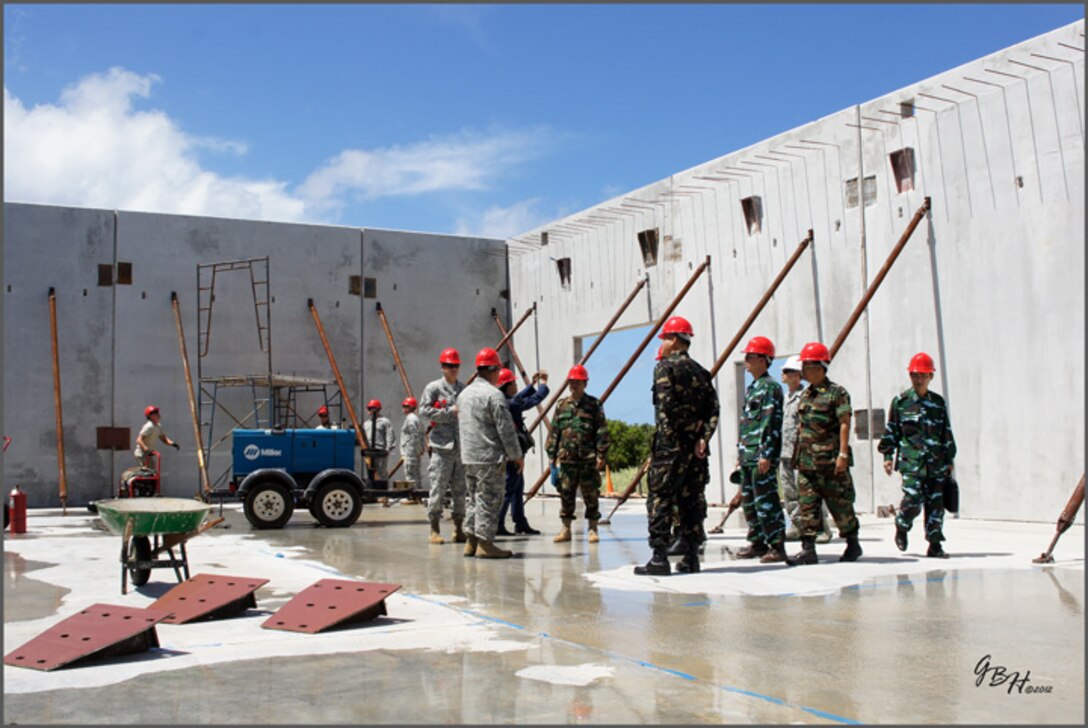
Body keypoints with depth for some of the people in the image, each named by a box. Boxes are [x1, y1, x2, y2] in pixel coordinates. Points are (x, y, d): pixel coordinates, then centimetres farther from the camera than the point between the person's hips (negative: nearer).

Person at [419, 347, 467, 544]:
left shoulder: (464, 389, 15)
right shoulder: (433, 388, 1)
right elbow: (424, 410, -9)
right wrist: (450, 411, -12)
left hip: (462, 446, 5)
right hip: (442, 447, -5)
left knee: (460, 489, 8)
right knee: (438, 488, -4)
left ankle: (458, 529, 15)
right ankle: (434, 530, 4)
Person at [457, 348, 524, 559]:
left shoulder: (464, 394, 14)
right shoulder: (493, 394, -13)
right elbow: (506, 429, -14)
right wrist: (517, 455, -5)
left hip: (468, 456, 9)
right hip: (489, 457, -9)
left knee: (472, 498, 14)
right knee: (489, 499, -5)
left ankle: (471, 541, 17)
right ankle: (485, 543, -4)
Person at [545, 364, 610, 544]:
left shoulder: (594, 405, 2)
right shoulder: (561, 406, 11)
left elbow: (602, 432, -1)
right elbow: (554, 432, 12)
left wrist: (601, 455, -7)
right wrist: (551, 454, 8)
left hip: (588, 459, -3)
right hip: (566, 459, 3)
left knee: (591, 495, 3)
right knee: (566, 494, 6)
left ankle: (593, 529, 13)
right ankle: (566, 529, 15)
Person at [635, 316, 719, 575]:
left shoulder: (665, 367, -5)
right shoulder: (701, 372, 16)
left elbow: (666, 407, -16)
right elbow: (713, 408, 6)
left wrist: (662, 443, -14)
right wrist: (703, 438, -1)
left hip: (670, 446, -7)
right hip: (696, 447, 7)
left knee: (660, 500, -3)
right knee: (692, 501, 10)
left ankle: (659, 558, -5)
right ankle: (691, 558, 13)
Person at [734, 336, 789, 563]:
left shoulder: (770, 387, -11)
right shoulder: (752, 388, 19)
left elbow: (772, 423, -17)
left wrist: (766, 454, -22)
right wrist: (740, 452, 22)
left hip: (762, 457, -10)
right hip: (748, 455, 10)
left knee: (766, 501, -8)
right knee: (748, 501, 14)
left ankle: (777, 547, -3)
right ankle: (758, 543, 23)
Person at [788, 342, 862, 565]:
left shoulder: (837, 392, -6)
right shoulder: (805, 394, 15)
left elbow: (844, 424, -11)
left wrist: (843, 454, -18)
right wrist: (798, 455, 16)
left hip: (830, 461, -6)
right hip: (806, 461, 6)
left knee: (840, 505, 3)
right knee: (807, 506, 1)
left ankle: (853, 544, 20)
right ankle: (808, 549, 2)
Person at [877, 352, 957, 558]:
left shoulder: (938, 402, 13)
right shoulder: (900, 401, 6)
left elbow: (947, 433, 18)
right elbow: (890, 431, 9)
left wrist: (949, 460, 15)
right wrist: (887, 455, 3)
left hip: (936, 463, 3)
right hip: (911, 462, -3)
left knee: (936, 503, 1)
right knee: (912, 499, -13)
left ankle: (935, 545, 10)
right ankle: (901, 527, 17)